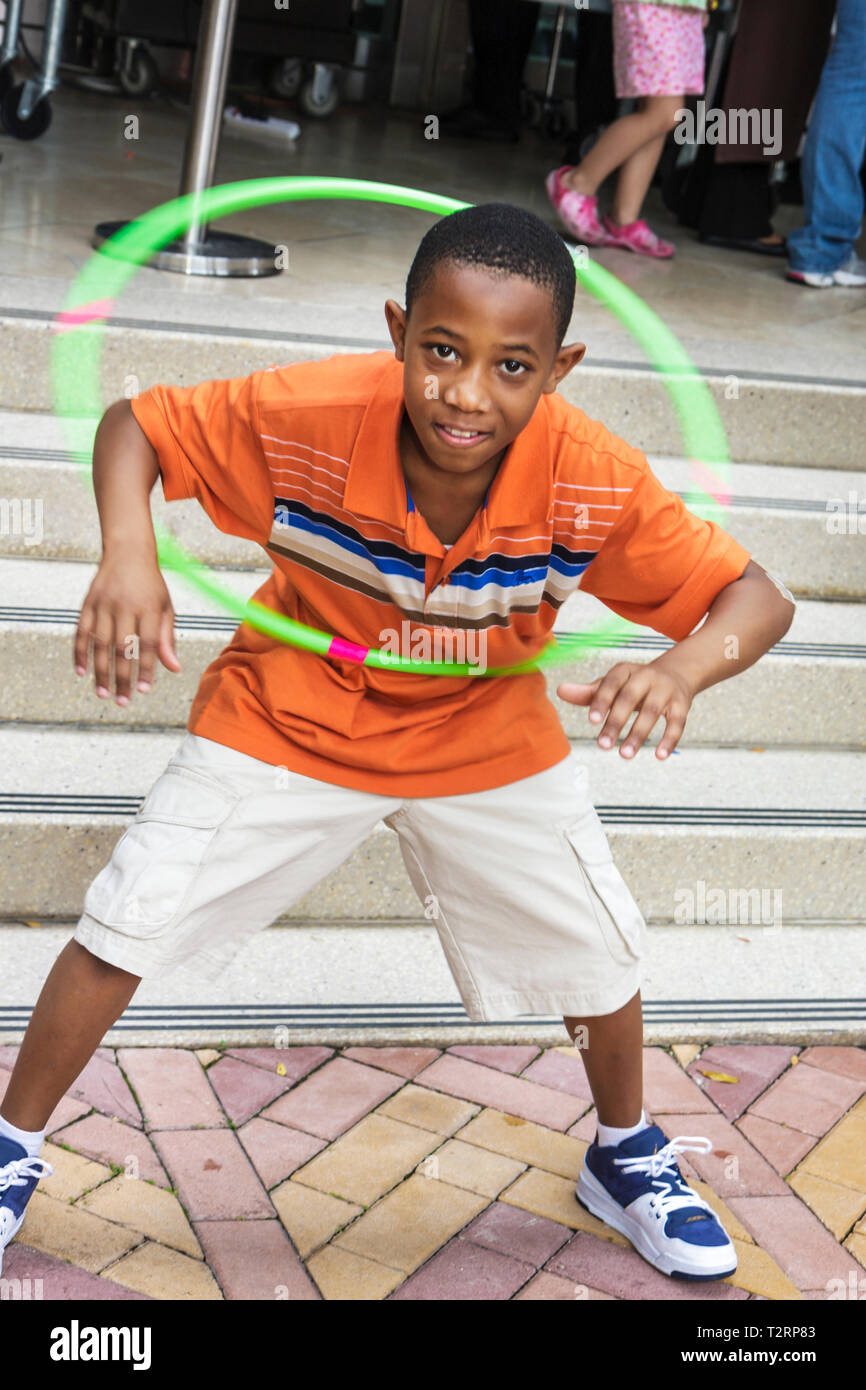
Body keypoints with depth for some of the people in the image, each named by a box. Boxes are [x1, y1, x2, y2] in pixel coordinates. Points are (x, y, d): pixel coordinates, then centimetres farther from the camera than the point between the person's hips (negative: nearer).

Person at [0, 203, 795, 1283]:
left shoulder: (595, 482, -29)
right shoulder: (304, 417, -32)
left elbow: (755, 596, -21)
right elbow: (134, 423, -17)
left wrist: (682, 669, -45)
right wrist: (128, 554, -38)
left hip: (488, 741, 2)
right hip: (287, 721, -1)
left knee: (600, 954, 9)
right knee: (122, 931, -3)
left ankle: (626, 1160, 41)